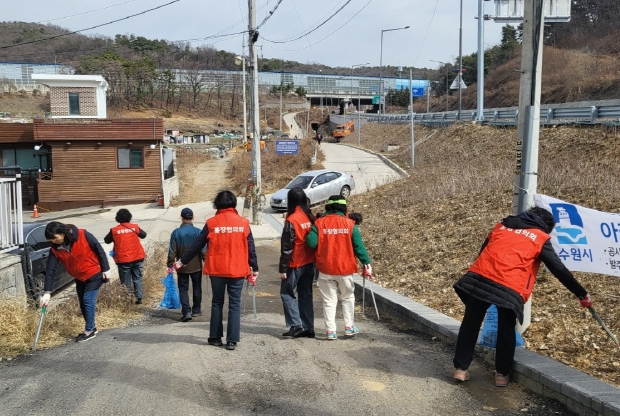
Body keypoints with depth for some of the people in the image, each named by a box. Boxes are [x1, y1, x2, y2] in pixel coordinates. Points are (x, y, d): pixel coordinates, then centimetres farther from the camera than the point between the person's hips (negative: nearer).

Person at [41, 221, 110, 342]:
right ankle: (92, 327, 28)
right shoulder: (55, 249, -12)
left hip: (94, 274, -5)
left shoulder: (83, 235, -25)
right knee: (83, 303, 10)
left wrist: (106, 269, -14)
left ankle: (89, 331, 3)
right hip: (79, 278, 6)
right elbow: (50, 270, -13)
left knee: (88, 300, -9)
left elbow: (99, 250, -16)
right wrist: (47, 292, -18)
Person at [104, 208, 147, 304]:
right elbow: (143, 235, 13)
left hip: (123, 260, -2)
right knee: (137, 278, 13)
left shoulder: (114, 230, -6)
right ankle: (139, 297, 10)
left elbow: (106, 240, 8)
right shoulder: (135, 227, -3)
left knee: (126, 281, 8)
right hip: (137, 258, 2)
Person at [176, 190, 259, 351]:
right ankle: (232, 340, 4)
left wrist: (182, 261, 12)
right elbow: (250, 248, 1)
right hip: (237, 270, 0)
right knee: (234, 304, 6)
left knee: (217, 303, 14)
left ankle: (215, 337, 19)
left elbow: (197, 245, 2)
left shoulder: (211, 223, -2)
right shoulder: (243, 223, -1)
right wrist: (254, 268, 10)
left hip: (217, 270, 0)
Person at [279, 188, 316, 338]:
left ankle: (296, 325, -1)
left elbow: (287, 247, -15)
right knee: (306, 295, 13)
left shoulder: (291, 220, -15)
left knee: (286, 292, 7)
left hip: (295, 264, -6)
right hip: (309, 263, 6)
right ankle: (308, 328, 15)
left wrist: (283, 268, -10)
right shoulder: (311, 218, 4)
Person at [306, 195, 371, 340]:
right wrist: (366, 263, 4)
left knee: (329, 300, 9)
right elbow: (358, 246, -4)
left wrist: (323, 243, 8)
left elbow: (311, 242, -13)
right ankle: (349, 327, 20)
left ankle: (330, 330, 7)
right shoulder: (349, 224, -4)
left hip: (325, 269, 0)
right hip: (345, 268, 0)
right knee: (348, 298, 19)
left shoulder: (319, 223, -4)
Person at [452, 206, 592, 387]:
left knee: (470, 324, 15)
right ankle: (502, 373, 25)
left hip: (478, 278, 4)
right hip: (509, 288, -3)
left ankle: (461, 368, 22)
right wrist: (582, 294, 22)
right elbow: (559, 269, 13)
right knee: (506, 330, 16)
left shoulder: (501, 225, 27)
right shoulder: (540, 238, 14)